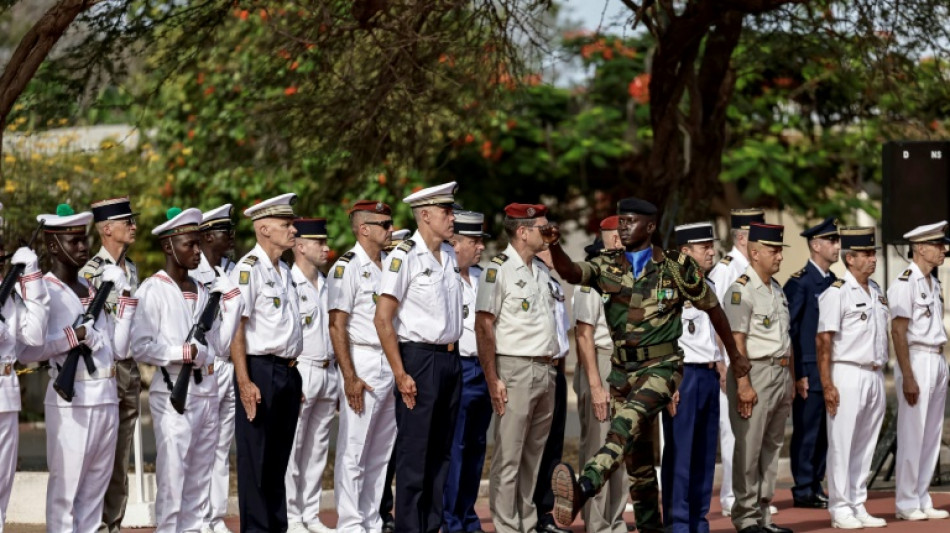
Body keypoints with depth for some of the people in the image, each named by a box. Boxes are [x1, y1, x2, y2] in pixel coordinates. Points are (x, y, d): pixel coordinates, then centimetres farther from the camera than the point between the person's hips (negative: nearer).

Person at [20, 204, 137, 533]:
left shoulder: (92, 289, 16)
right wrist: (75, 336, -20)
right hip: (70, 402, -7)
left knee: (95, 490, 10)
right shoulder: (44, 290, -7)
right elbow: (26, 352, -19)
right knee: (65, 490, -4)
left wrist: (124, 296, 10)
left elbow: (118, 349, 13)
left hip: (106, 398, 7)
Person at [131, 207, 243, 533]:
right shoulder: (153, 290, -6)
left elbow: (219, 344, 10)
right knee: (172, 479, -7)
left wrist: (232, 305, 4)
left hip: (206, 392, 7)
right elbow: (141, 348, -13)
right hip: (173, 392, -7)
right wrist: (183, 353, -17)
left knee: (199, 481, 10)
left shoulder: (202, 291, 15)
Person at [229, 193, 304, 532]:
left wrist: (294, 375, 17)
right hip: (261, 370, -8)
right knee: (256, 461, -2)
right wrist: (244, 382, -21)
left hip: (288, 373, 8)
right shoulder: (248, 269, -11)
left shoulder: (284, 272, 16)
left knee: (278, 458, 13)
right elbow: (235, 328, -16)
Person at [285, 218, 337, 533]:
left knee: (318, 449, 10)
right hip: (300, 371, -8)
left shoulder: (326, 286, 16)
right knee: (292, 448, -6)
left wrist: (339, 375, 16)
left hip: (328, 372, 8)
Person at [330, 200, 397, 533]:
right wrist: (350, 378, -18)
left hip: (392, 364, 8)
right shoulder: (347, 267, -8)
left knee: (381, 453, 10)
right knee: (353, 451, -5)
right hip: (363, 364, -8)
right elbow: (337, 326, -13)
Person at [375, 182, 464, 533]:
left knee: (441, 451, 10)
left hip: (450, 359, 7)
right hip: (419, 359, -7)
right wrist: (400, 374, -15)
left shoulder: (450, 257, 11)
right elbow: (382, 320, -13)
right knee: (414, 453, -4)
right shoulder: (404, 257, -11)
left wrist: (454, 357, 12)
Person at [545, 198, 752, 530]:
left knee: (628, 422, -31)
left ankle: (583, 489, -51)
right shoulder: (608, 267, 7)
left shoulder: (676, 268, -1)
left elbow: (712, 308, 9)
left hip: (660, 367, -5)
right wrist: (554, 246, -35)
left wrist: (735, 356, 16)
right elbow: (570, 272, -13)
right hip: (622, 370, 5)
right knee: (635, 453, 12)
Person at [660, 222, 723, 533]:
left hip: (709, 376, 8)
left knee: (705, 454, 8)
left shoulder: (708, 288, 16)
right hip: (683, 375, -8)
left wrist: (719, 367, 16)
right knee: (679, 453, -5)